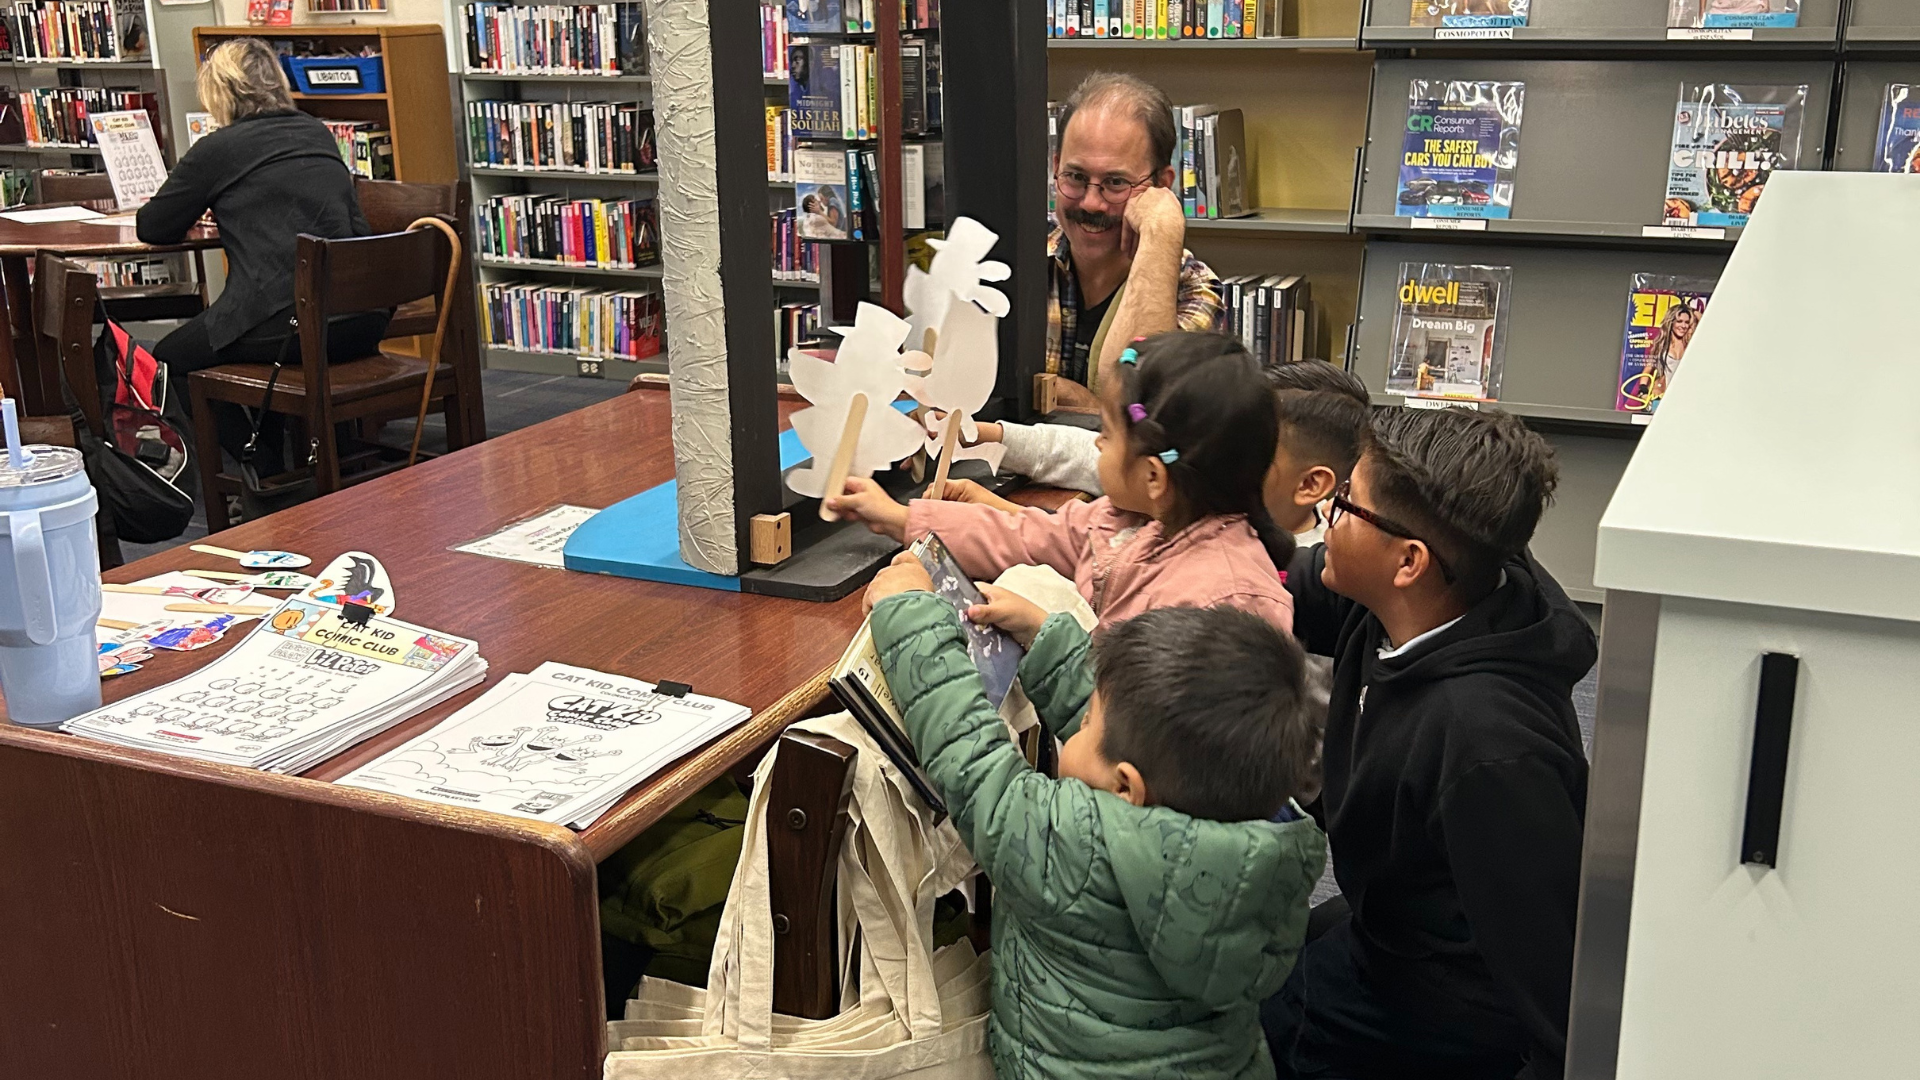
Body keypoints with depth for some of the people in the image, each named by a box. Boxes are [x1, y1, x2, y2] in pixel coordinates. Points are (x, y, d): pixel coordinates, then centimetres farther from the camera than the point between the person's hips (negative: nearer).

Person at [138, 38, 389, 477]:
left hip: (287, 326, -7)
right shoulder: (319, 134, 17)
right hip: (361, 321, 7)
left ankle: (268, 478, 9)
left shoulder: (216, 150, 0)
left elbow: (152, 228, 10)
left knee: (169, 359, 19)